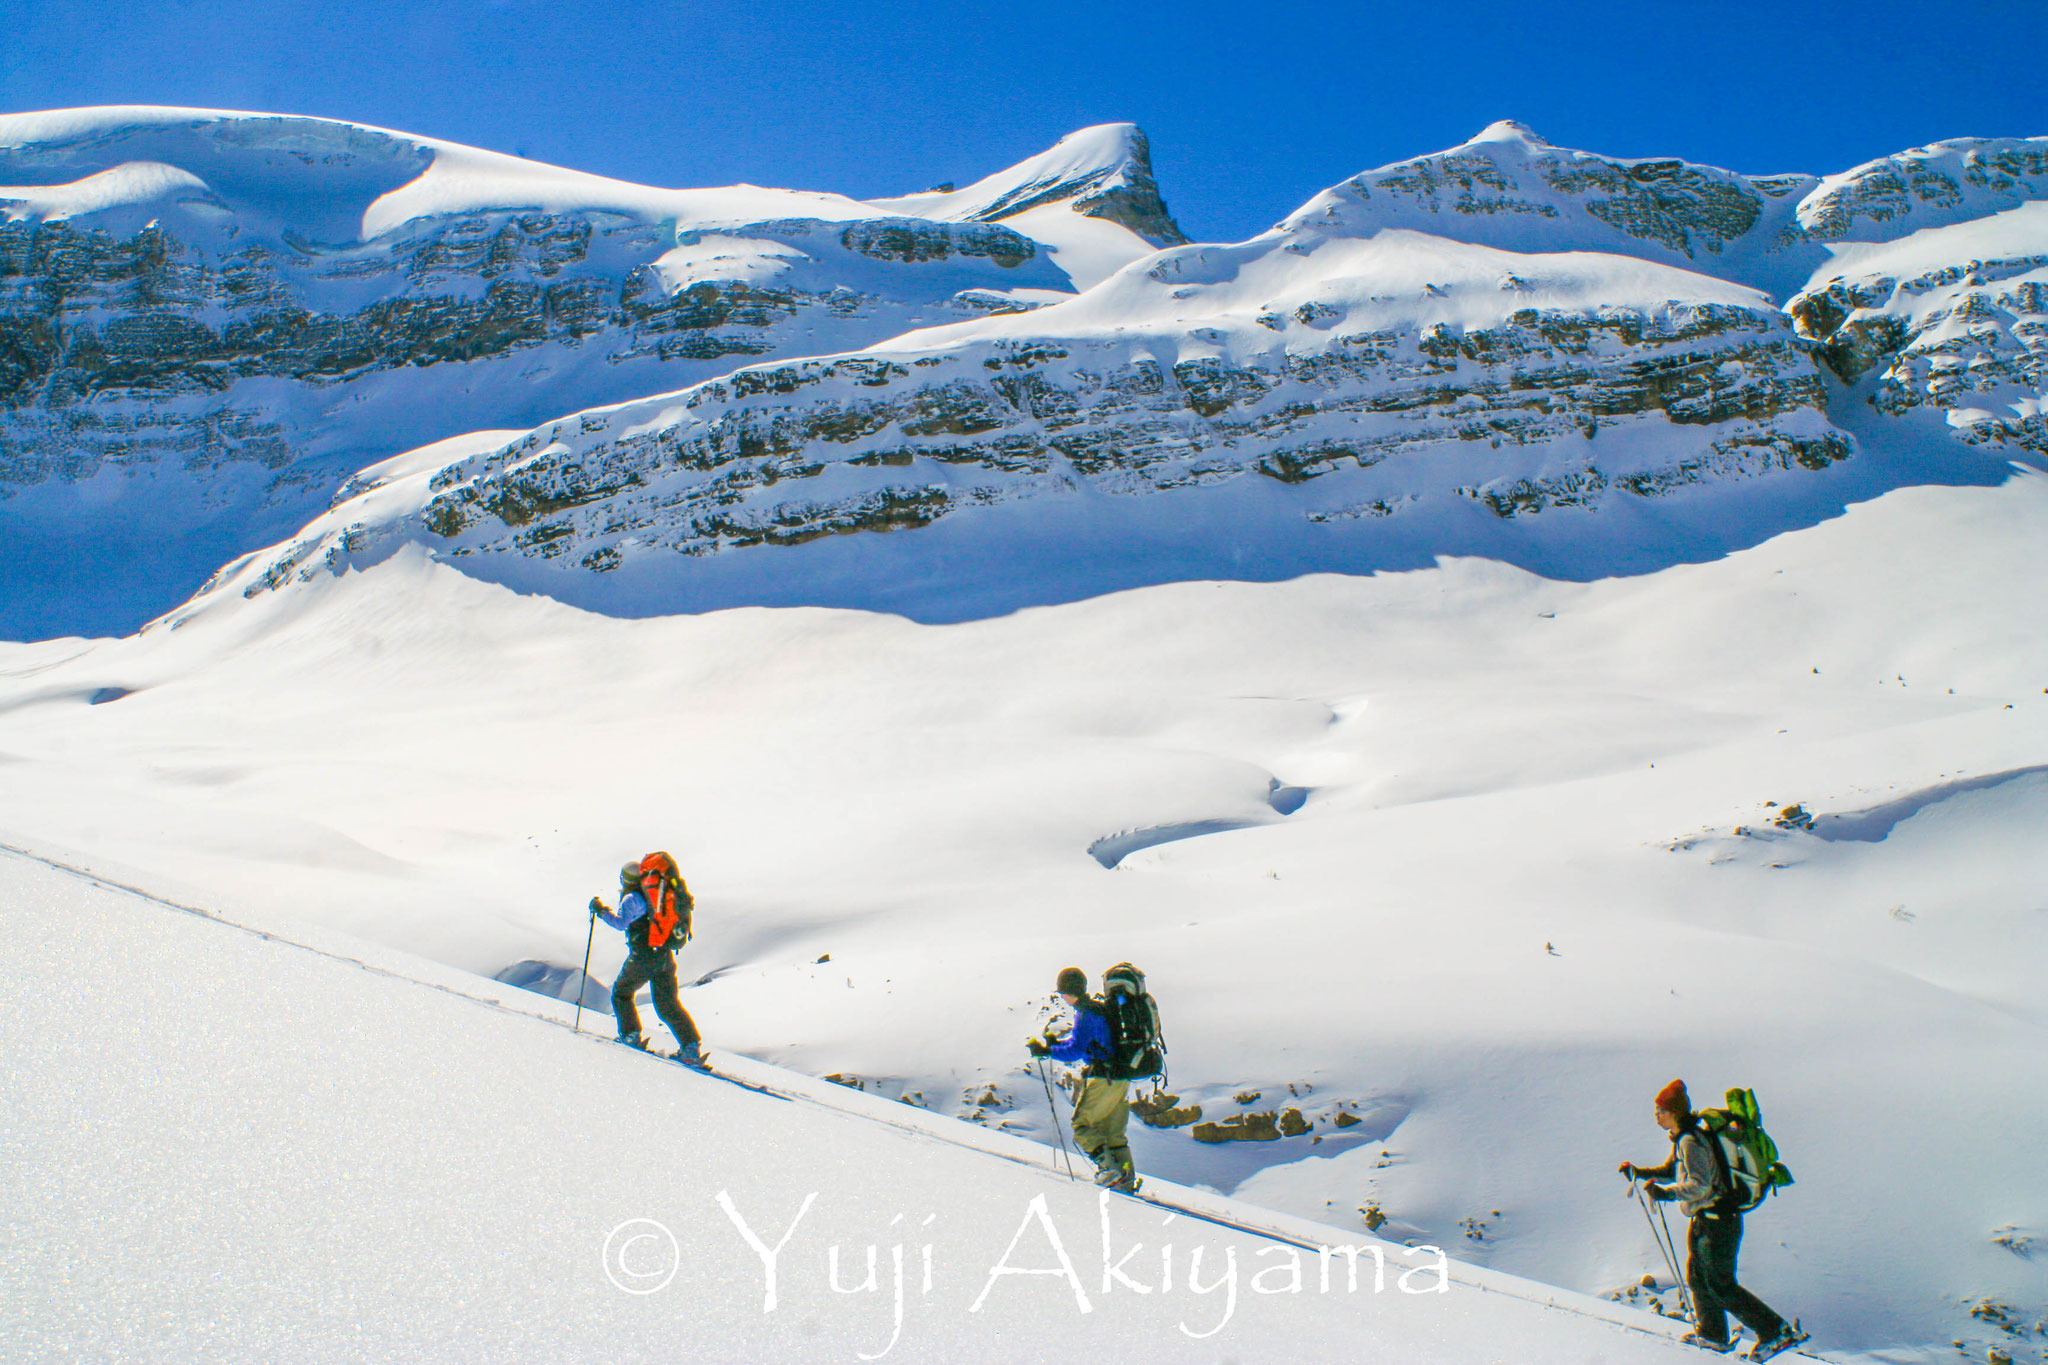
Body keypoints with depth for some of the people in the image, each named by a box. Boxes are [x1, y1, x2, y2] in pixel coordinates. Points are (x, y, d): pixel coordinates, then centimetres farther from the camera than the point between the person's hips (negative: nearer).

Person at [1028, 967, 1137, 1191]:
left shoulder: (1085, 1014, -14)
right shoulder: (1099, 1007, 16)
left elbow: (1075, 1051, -20)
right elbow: (1083, 1040, 26)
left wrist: (1046, 1051, -14)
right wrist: (1056, 1043, 15)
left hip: (1102, 1079, -9)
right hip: (1121, 1078, 9)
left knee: (1082, 1126, -1)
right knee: (1113, 1133, 14)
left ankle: (1109, 1167, -10)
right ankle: (1127, 1178, 11)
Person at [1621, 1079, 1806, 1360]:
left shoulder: (1691, 1141, -21)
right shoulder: (1682, 1139, 10)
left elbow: (1699, 1185, -28)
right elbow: (1673, 1171, 24)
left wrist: (1665, 1192, -30)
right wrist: (1641, 1172, 14)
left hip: (1719, 1220, -10)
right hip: (1704, 1219, 10)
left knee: (1720, 1286, -5)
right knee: (1697, 1275, 18)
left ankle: (1777, 1332, -1)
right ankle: (1713, 1334, 31)